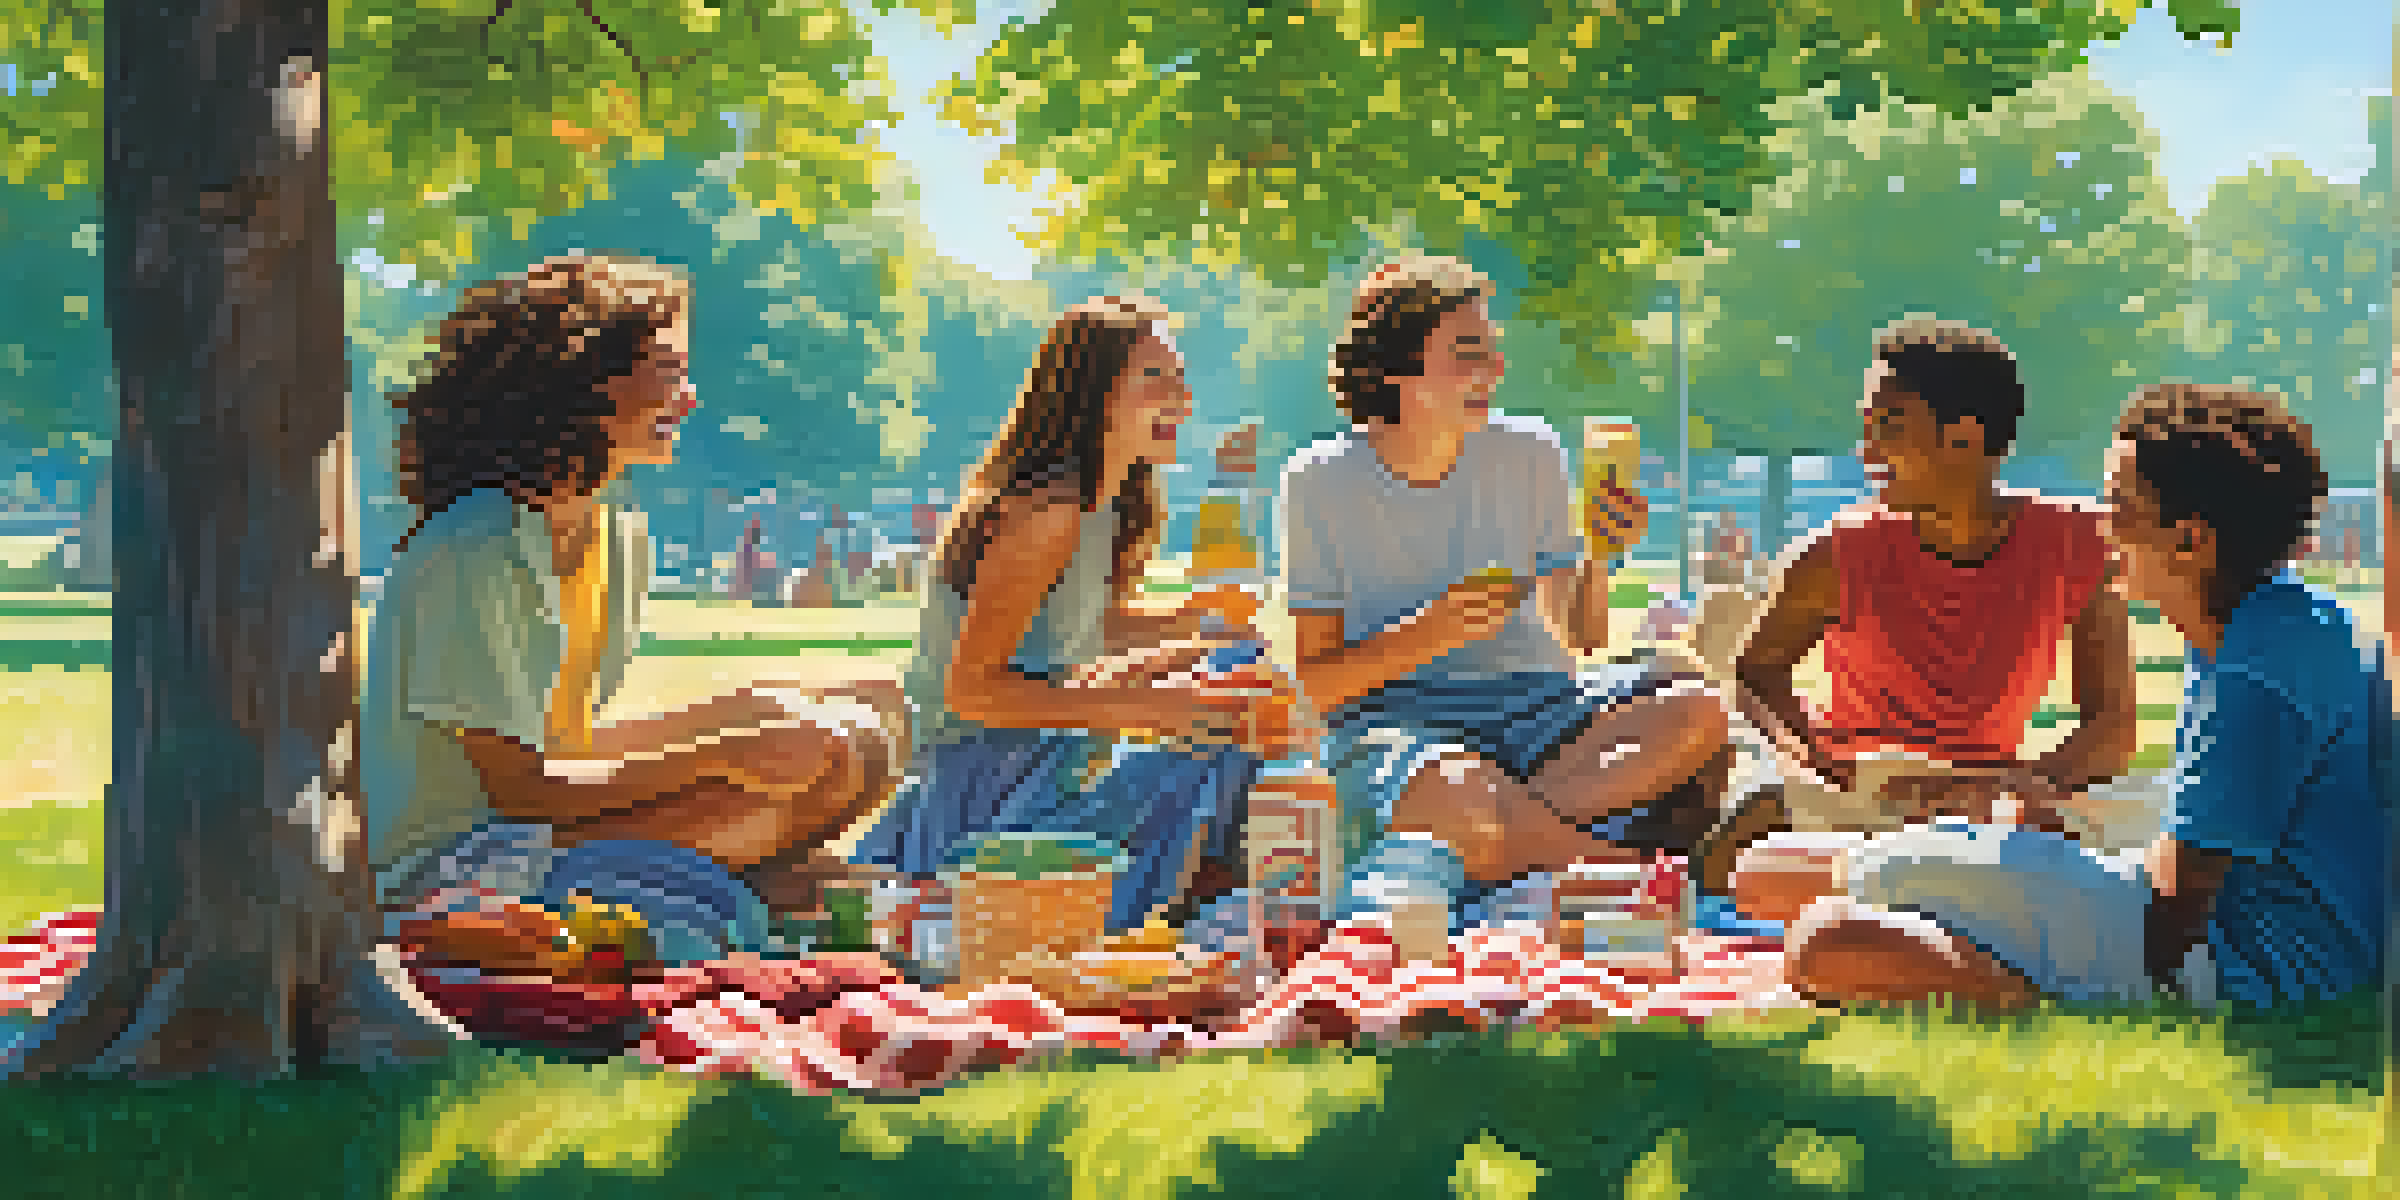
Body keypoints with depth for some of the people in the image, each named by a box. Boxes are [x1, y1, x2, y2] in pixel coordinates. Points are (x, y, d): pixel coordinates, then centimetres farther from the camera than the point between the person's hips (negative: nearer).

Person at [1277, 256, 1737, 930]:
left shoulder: (1529, 456, 6)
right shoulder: (1319, 485, -3)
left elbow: (1581, 639, 10)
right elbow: (1314, 686, -5)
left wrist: (1597, 560, -10)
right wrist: (1426, 634, -21)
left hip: (1525, 700, 5)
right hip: (1391, 716, -5)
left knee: (1694, 714, -26)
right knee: (1461, 800, -42)